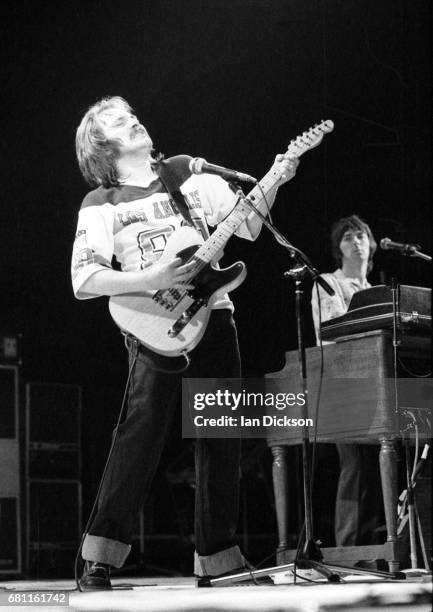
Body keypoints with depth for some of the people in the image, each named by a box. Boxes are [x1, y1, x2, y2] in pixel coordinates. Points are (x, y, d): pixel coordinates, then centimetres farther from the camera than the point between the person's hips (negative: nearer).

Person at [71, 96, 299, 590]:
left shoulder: (189, 173, 13)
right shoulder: (100, 206, 2)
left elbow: (248, 226, 11)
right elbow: (83, 281, -8)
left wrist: (272, 183, -5)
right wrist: (151, 280, -19)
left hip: (212, 315, 5)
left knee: (221, 438, 5)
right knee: (143, 430, -20)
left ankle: (216, 558, 15)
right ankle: (98, 559, -18)